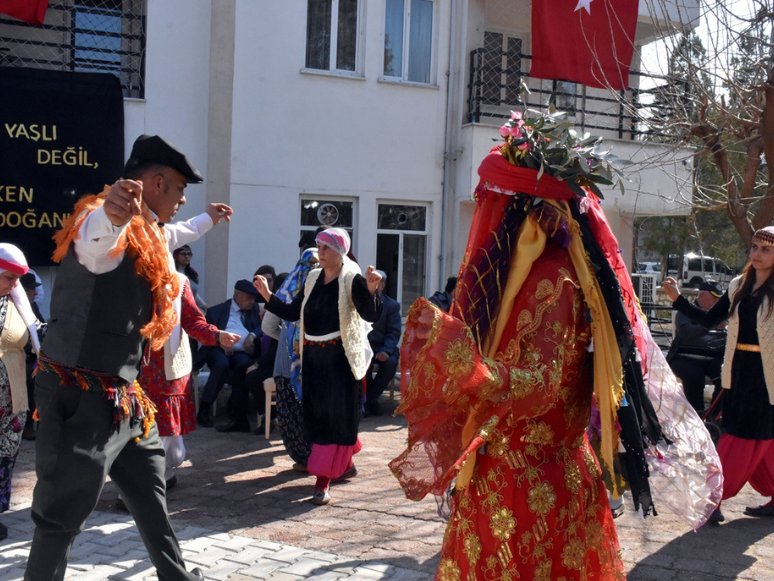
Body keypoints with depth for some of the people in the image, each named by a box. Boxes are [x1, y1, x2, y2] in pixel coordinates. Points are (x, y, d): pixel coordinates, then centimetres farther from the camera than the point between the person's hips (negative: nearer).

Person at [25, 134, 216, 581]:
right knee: (62, 519, -1)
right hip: (81, 398, -10)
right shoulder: (107, 228, -19)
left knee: (152, 498, 20)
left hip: (123, 397, 10)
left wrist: (207, 220, 52)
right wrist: (111, 213, -67)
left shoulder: (148, 235, 13)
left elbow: (169, 238, 39)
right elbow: (96, 237, -45)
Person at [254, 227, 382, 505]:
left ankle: (323, 479, -3)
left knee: (336, 415, -3)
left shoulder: (352, 279, -9)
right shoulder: (313, 278, 10)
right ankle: (345, 462, 33)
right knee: (317, 414, 13)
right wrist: (267, 296, 4)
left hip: (340, 357, -7)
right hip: (313, 357, 7)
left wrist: (371, 290, -37)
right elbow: (293, 312, 13)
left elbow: (370, 315, -20)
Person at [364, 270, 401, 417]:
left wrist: (386, 351, -21)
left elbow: (394, 332, -2)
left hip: (382, 348, 0)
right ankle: (369, 400, -11)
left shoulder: (392, 305, 6)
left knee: (391, 362, -31)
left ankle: (370, 398, -12)